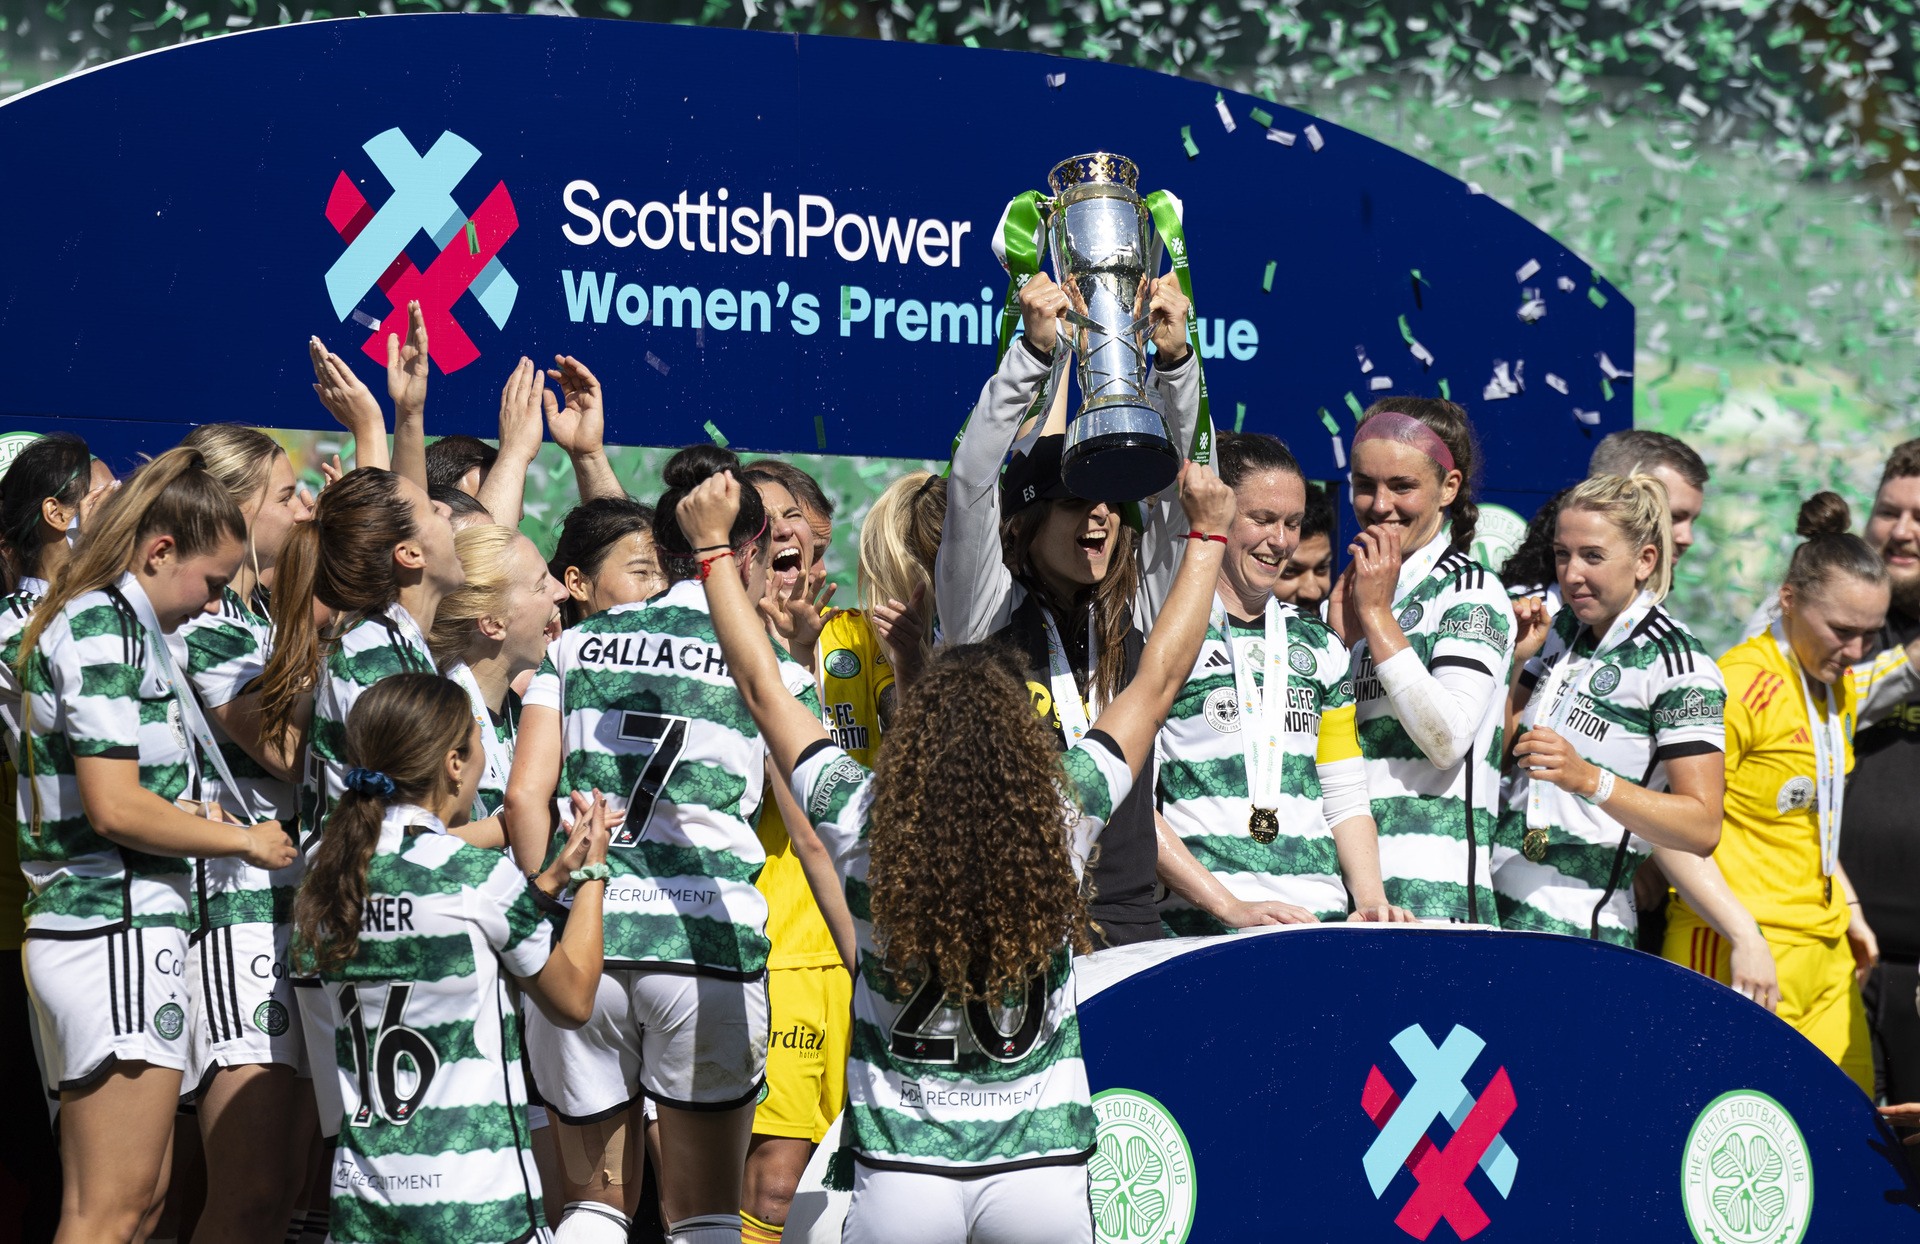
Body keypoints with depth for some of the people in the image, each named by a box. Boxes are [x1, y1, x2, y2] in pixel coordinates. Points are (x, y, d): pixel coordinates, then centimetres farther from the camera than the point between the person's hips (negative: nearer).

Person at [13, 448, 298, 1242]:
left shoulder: (119, 627, 19)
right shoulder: (100, 629, -12)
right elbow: (114, 808, -19)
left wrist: (189, 816, 12)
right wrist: (244, 842, -7)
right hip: (114, 931, -10)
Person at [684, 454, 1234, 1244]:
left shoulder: (865, 827, -9)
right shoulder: (1062, 822, -9)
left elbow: (762, 688, 3)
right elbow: (1158, 682, 3)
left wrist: (712, 546, 15)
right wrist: (1208, 536, 14)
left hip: (901, 1172, 0)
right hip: (1043, 1168, 0)